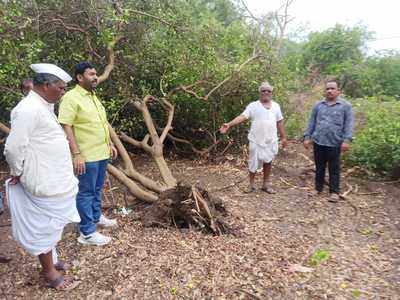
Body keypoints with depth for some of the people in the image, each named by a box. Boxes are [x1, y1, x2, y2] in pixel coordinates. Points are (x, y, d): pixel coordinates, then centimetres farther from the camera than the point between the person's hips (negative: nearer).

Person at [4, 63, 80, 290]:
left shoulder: (45, 106, 11)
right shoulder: (28, 109, -20)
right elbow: (14, 148, -22)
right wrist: (17, 174, -8)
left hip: (55, 180, 9)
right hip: (44, 182, -9)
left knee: (52, 224, 20)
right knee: (45, 226, 6)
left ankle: (50, 260, 38)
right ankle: (49, 272, 22)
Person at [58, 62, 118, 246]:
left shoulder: (94, 97, 14)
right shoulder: (71, 97, -13)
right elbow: (66, 127, -19)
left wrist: (110, 144, 18)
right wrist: (77, 154, -23)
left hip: (102, 153, 8)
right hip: (87, 156, -8)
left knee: (97, 189, 21)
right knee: (86, 193, 1)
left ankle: (96, 217, 38)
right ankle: (87, 233, 11)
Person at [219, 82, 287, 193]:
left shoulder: (276, 106, 9)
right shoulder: (253, 105, -4)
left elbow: (280, 122, 12)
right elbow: (242, 117, -15)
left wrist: (283, 137, 11)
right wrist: (229, 124, -30)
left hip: (271, 141, 3)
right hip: (256, 141, -3)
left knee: (268, 161, 11)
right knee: (253, 162, 5)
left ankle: (266, 184, 26)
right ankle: (251, 184, 21)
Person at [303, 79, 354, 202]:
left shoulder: (345, 106, 1)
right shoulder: (318, 105, 9)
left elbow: (348, 124, -4)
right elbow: (311, 122, 10)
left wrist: (346, 140, -14)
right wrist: (307, 137, 4)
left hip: (335, 143, -3)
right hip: (318, 142, 3)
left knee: (334, 169, 6)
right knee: (319, 167, 13)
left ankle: (334, 192, 17)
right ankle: (318, 188, 25)